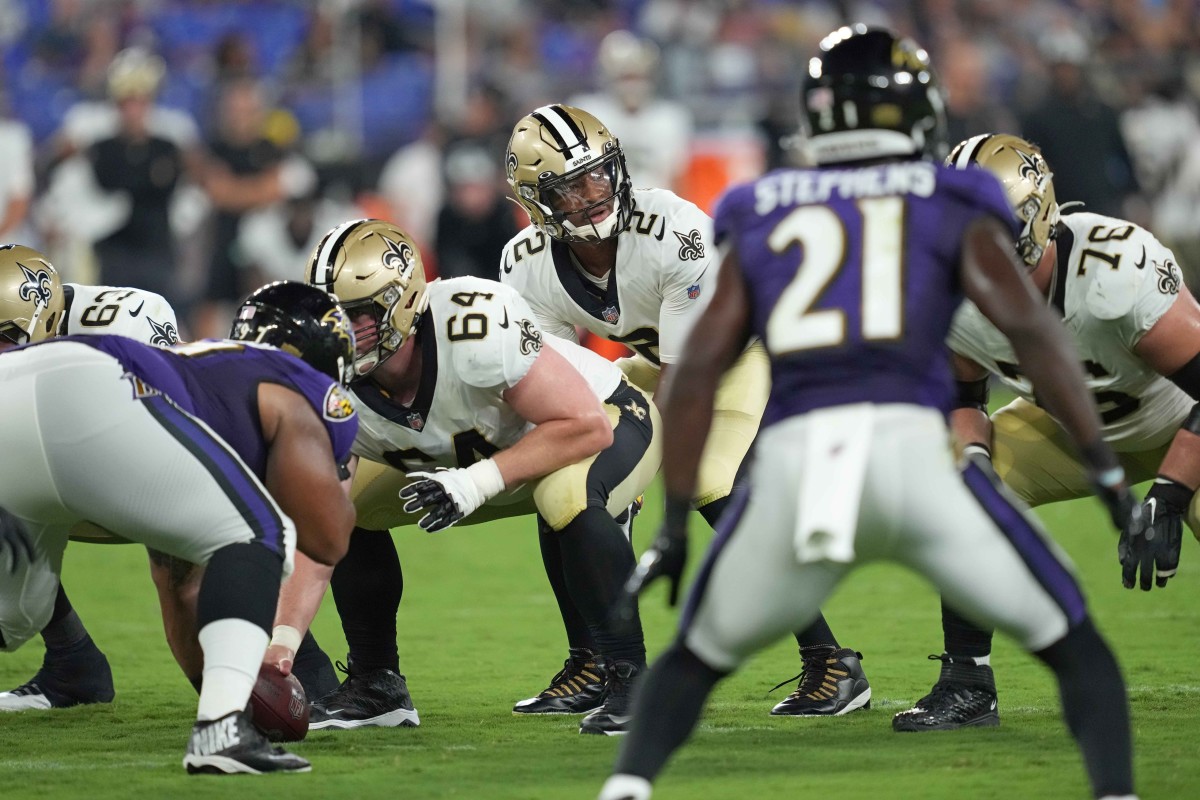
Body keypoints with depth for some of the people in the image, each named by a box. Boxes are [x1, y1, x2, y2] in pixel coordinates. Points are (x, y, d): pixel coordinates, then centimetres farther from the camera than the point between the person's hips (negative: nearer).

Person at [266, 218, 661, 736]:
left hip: (611, 424, -6)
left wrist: (477, 483, -41)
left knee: (565, 498, -40)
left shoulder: (473, 326, -39)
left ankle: (627, 679, -24)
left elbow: (585, 425, -34)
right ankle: (376, 686, 10)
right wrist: (278, 654, -31)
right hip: (490, 454, 7)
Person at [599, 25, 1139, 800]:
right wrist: (1108, 470, 3)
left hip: (791, 463, 2)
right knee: (1075, 648, 15)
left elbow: (699, 367, 15)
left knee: (695, 661, 24)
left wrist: (676, 523, 18)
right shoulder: (952, 210, 16)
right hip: (910, 447, -2)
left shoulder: (764, 219, 22)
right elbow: (1030, 328, 2)